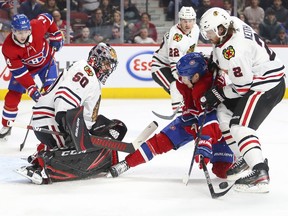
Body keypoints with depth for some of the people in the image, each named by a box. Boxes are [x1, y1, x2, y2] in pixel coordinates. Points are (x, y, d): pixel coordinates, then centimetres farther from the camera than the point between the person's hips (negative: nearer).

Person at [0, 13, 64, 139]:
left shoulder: (37, 26, -33)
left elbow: (48, 19, -8)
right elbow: (19, 72, -30)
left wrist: (56, 37, -5)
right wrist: (32, 89, -35)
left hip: (46, 61, 1)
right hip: (23, 67, 0)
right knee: (12, 97, -1)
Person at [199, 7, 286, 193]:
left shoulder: (233, 51, -29)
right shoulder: (233, 23, -3)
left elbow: (243, 86, -23)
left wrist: (217, 94, -12)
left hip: (268, 85, -11)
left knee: (240, 126, -22)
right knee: (225, 111, 17)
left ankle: (260, 174, -32)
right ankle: (245, 158, 22)